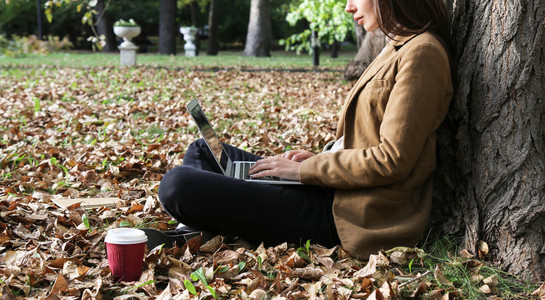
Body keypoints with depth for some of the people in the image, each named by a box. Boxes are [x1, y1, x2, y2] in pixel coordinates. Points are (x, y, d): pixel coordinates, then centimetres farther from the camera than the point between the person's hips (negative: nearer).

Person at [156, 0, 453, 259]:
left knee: (177, 185, -21)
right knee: (202, 151, 19)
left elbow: (392, 160, -20)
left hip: (356, 218, -11)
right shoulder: (398, 48, 17)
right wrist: (321, 158, 6)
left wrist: (306, 169, -13)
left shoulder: (422, 52, -14)